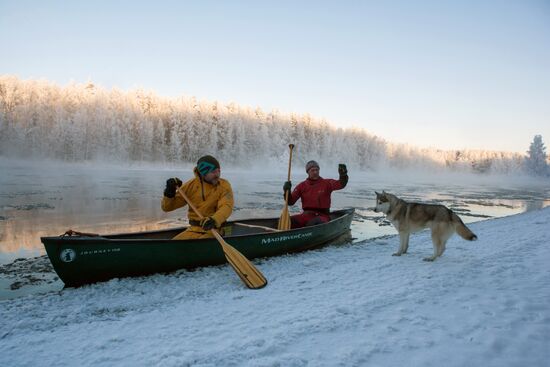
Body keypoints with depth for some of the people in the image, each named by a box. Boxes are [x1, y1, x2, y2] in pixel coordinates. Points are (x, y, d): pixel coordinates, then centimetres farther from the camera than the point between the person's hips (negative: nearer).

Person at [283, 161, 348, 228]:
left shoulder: (326, 183, 5)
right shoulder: (302, 186, 10)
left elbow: (341, 184, -13)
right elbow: (290, 202, 6)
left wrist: (343, 175, -35)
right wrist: (287, 192, -13)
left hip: (322, 216, -3)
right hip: (307, 215, 3)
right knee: (289, 220, -24)